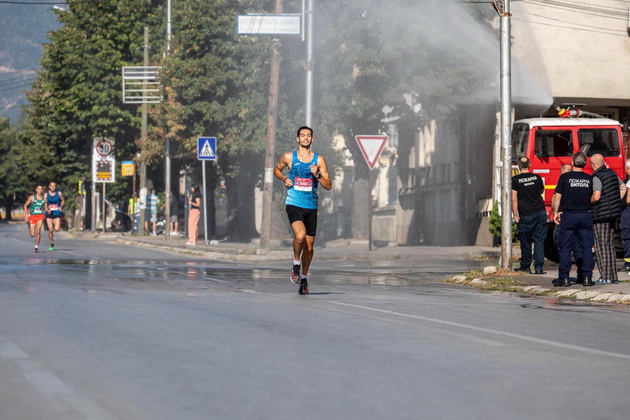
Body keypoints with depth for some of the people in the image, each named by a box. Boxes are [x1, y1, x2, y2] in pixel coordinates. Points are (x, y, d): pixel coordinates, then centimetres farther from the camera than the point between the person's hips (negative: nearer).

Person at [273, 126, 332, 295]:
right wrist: (284, 179, 1)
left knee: (309, 245, 7)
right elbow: (277, 169, 22)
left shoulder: (319, 160, 4)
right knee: (300, 235, -28)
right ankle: (296, 262, 0)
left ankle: (304, 277, 26)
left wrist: (317, 175, -14)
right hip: (294, 205, -2)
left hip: (311, 207, 2)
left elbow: (328, 185, 3)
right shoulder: (288, 157, 3)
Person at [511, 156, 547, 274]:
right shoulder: (537, 177, 4)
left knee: (525, 242, 8)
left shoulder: (515, 180, -6)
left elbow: (514, 199, -9)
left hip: (526, 215, -2)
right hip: (540, 212, 2)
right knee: (539, 240, 3)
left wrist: (515, 215, -4)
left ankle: (525, 267, 14)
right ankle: (538, 267, -1)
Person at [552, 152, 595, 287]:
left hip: (568, 216, -2)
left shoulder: (565, 177, -5)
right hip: (585, 215, 2)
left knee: (565, 248, 1)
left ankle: (564, 278, -2)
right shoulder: (590, 179, 2)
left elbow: (557, 197, -5)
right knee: (586, 248, 7)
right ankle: (587, 277, 4)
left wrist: (555, 212, 5)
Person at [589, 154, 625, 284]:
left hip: (601, 214, -8)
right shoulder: (611, 173, 11)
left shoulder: (596, 178, -15)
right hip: (613, 214, 8)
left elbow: (596, 197, -25)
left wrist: (587, 203, -6)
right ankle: (613, 276, 13)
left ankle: (605, 277, -7)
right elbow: (623, 188, 22)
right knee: (610, 245, 13)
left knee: (601, 246, -4)